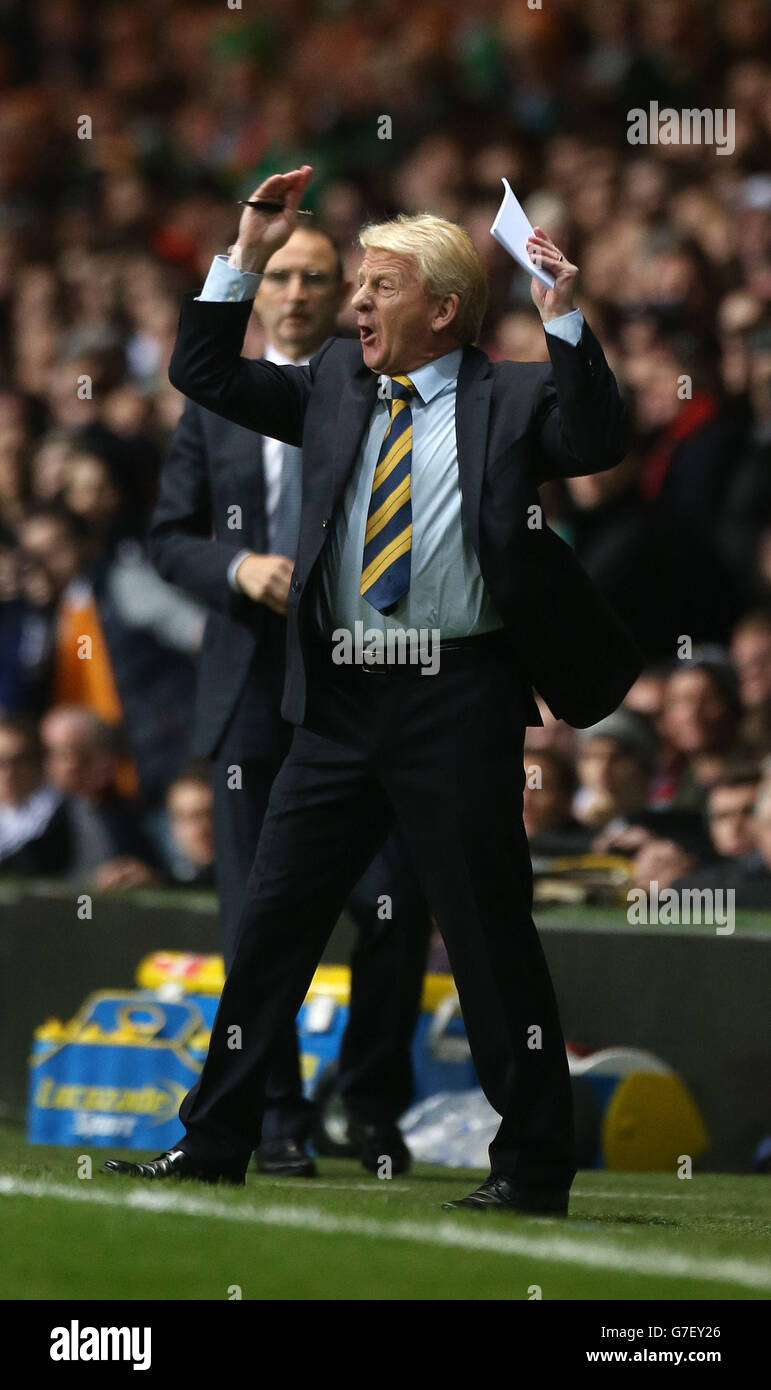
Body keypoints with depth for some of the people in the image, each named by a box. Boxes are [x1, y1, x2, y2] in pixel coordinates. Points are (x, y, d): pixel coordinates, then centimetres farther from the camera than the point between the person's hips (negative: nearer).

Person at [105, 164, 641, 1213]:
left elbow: (596, 444, -18)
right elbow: (205, 375, 15)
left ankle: (534, 1168, 8)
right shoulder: (337, 385, 12)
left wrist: (564, 320, -25)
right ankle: (213, 1145, 16)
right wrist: (246, 259, 5)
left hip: (459, 703, -5)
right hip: (345, 696, 5)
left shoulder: (511, 399, -1)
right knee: (273, 918, 8)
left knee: (492, 938, -1)